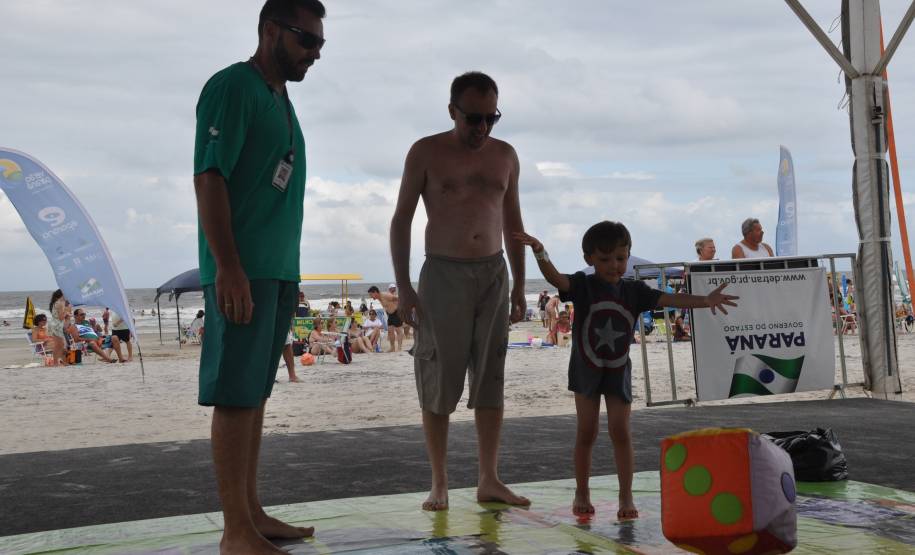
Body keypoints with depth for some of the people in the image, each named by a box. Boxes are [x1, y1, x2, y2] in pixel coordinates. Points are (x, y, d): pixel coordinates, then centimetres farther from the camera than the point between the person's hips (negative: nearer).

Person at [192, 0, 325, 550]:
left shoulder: (281, 100, 19)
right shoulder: (233, 87, -7)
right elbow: (209, 178, -15)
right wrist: (228, 266, -21)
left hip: (279, 271, 9)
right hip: (242, 271, -9)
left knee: (256, 393, 11)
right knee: (236, 395, -6)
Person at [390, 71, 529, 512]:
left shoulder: (505, 155, 8)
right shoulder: (426, 153, -3)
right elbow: (402, 219, -2)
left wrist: (519, 285, 10)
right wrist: (403, 288, -8)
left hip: (493, 275, 3)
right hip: (443, 275, -3)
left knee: (490, 379, 3)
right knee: (439, 380, -3)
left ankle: (489, 481, 9)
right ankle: (439, 484, 6)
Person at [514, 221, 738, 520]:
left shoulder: (633, 290, -3)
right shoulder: (583, 285, -10)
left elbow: (668, 299, -11)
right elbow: (555, 277, -27)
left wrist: (704, 300, -25)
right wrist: (539, 252, -46)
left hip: (618, 369, 1)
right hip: (586, 368, -1)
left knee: (620, 431, -2)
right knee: (586, 432, 4)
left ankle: (626, 496, 4)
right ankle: (582, 493, 18)